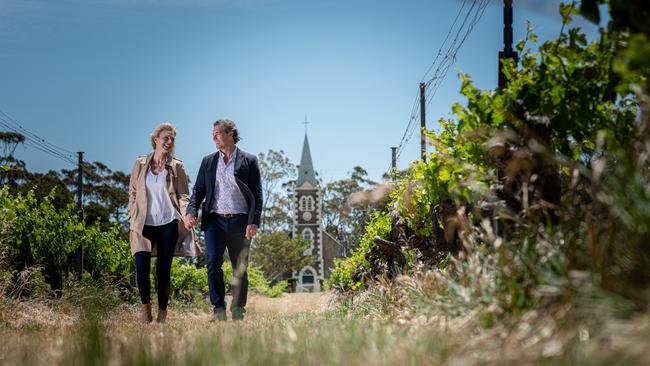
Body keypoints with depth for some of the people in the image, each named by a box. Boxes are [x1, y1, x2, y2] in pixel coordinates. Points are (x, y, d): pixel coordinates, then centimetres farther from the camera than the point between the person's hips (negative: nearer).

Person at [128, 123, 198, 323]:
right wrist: (133, 218, 3)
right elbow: (133, 192, 12)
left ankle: (162, 311, 12)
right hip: (144, 223, 0)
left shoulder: (177, 167, 7)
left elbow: (184, 195, 6)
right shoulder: (140, 164, 9)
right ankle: (145, 306, 5)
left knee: (164, 268, 2)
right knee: (141, 265, -13)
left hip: (168, 222, 0)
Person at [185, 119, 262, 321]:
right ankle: (219, 309, -10)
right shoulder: (208, 162, 14)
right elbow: (198, 190, 12)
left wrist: (254, 222, -10)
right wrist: (191, 211, -7)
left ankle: (238, 312, 13)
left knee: (240, 268, 4)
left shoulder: (249, 161, 4)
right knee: (213, 263, -14)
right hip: (215, 220, 2)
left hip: (240, 221, -2)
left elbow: (257, 194, 1)